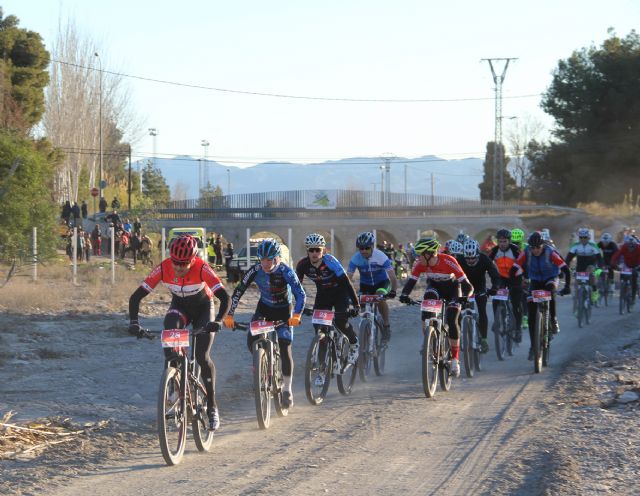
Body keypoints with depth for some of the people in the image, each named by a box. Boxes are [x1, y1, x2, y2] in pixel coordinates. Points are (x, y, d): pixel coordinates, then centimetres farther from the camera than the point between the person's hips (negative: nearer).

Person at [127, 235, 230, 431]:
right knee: (169, 328, -33)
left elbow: (225, 297, -37)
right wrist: (134, 323, -40)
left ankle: (212, 406, 0)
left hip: (203, 308, -2)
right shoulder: (163, 268, -27)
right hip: (180, 306, 2)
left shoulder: (202, 268, -32)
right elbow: (136, 297, -26)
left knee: (202, 357, -16)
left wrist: (218, 321, -53)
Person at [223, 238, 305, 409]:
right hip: (264, 308, 3)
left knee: (285, 349, -11)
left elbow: (300, 294, -32)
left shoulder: (285, 272, -27)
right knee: (251, 340, -18)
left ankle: (287, 389, 4)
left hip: (283, 311, -3)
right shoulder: (255, 271, -20)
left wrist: (297, 315, -48)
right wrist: (229, 315, -25)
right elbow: (238, 292, -17)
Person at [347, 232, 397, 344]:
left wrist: (393, 291, -48)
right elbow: (348, 278, -23)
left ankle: (386, 327, -16)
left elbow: (392, 277, -32)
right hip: (365, 285, 3)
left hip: (382, 282, -3)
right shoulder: (355, 259, -21)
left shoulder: (380, 256, -27)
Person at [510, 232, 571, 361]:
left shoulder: (551, 253, -25)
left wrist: (567, 286, -36)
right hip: (535, 281, 2)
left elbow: (565, 269, -27)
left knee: (550, 288, -39)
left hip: (550, 278, -2)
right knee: (531, 316, -6)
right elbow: (514, 270, -21)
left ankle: (553, 320, -19)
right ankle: (533, 346, 4)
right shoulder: (526, 253, -20)